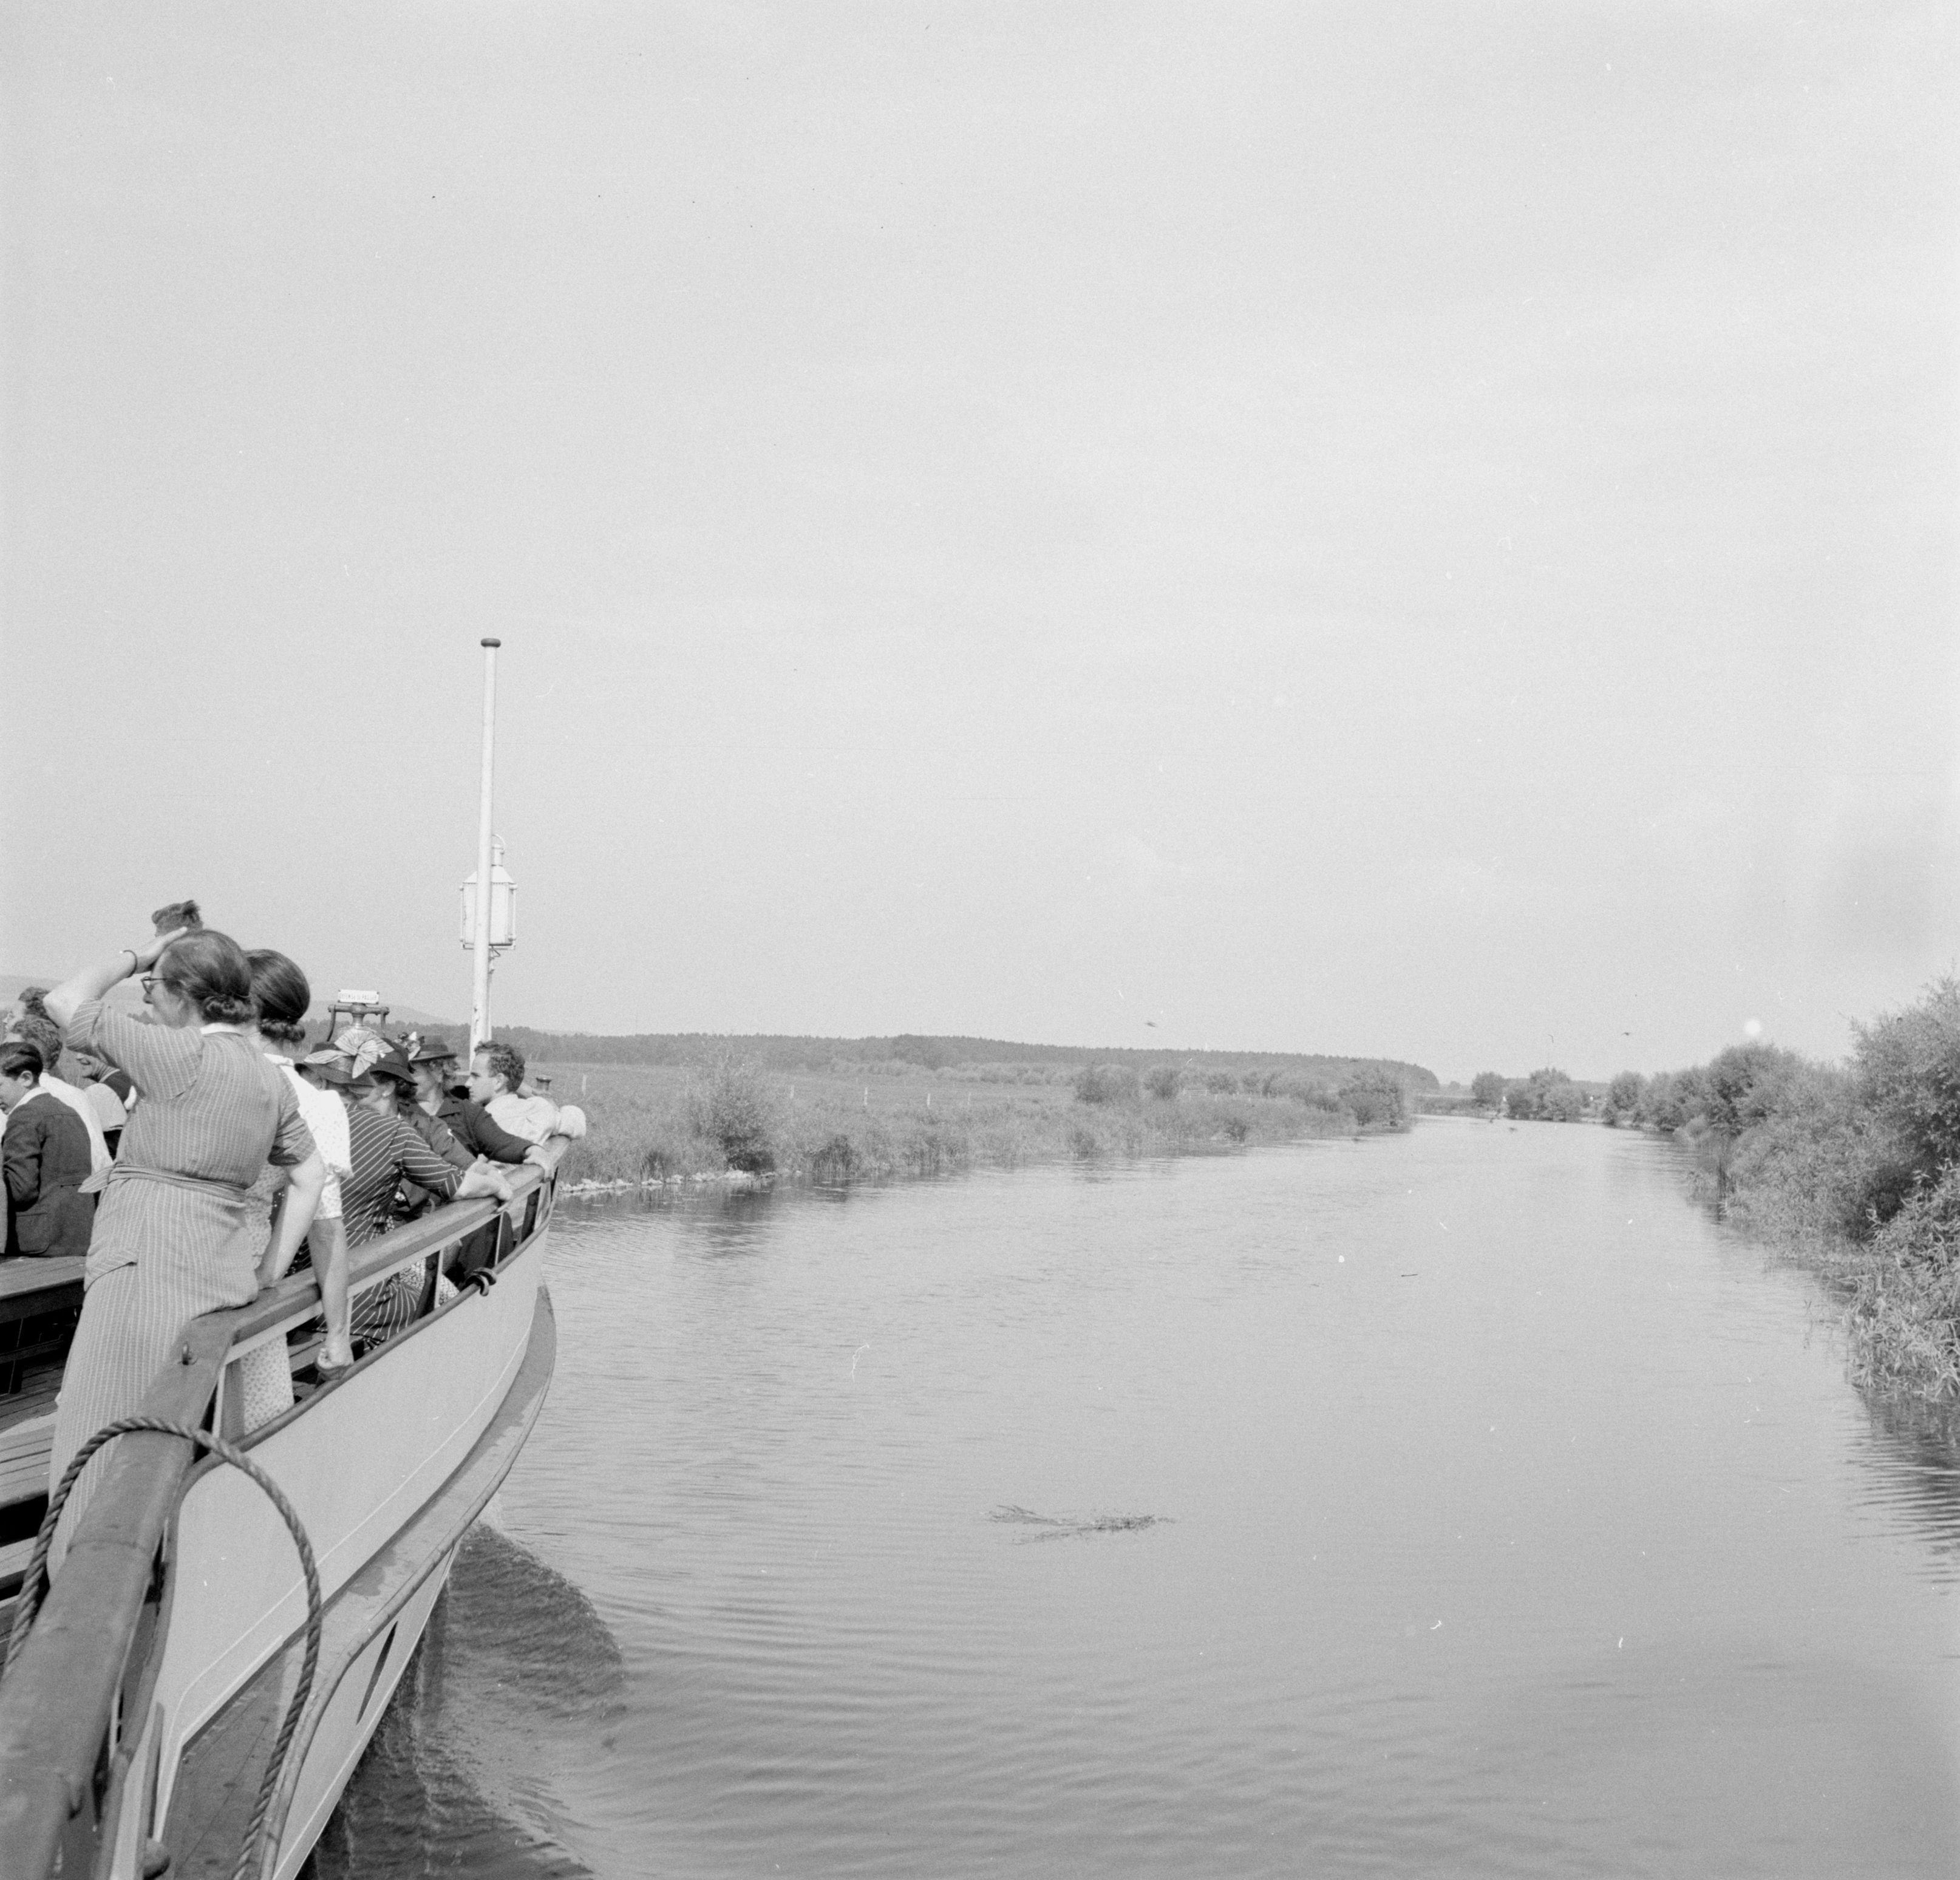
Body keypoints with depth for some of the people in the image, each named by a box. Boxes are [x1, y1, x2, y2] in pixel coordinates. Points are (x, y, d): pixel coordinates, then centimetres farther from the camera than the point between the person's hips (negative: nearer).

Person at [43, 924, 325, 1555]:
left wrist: (134, 955, 6)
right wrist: (269, 1270, 14)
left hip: (146, 1265, -8)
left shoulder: (180, 1055, -12)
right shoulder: (272, 1081, 11)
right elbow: (312, 1174, 15)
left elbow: (65, 1003, -6)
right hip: (221, 1274, 8)